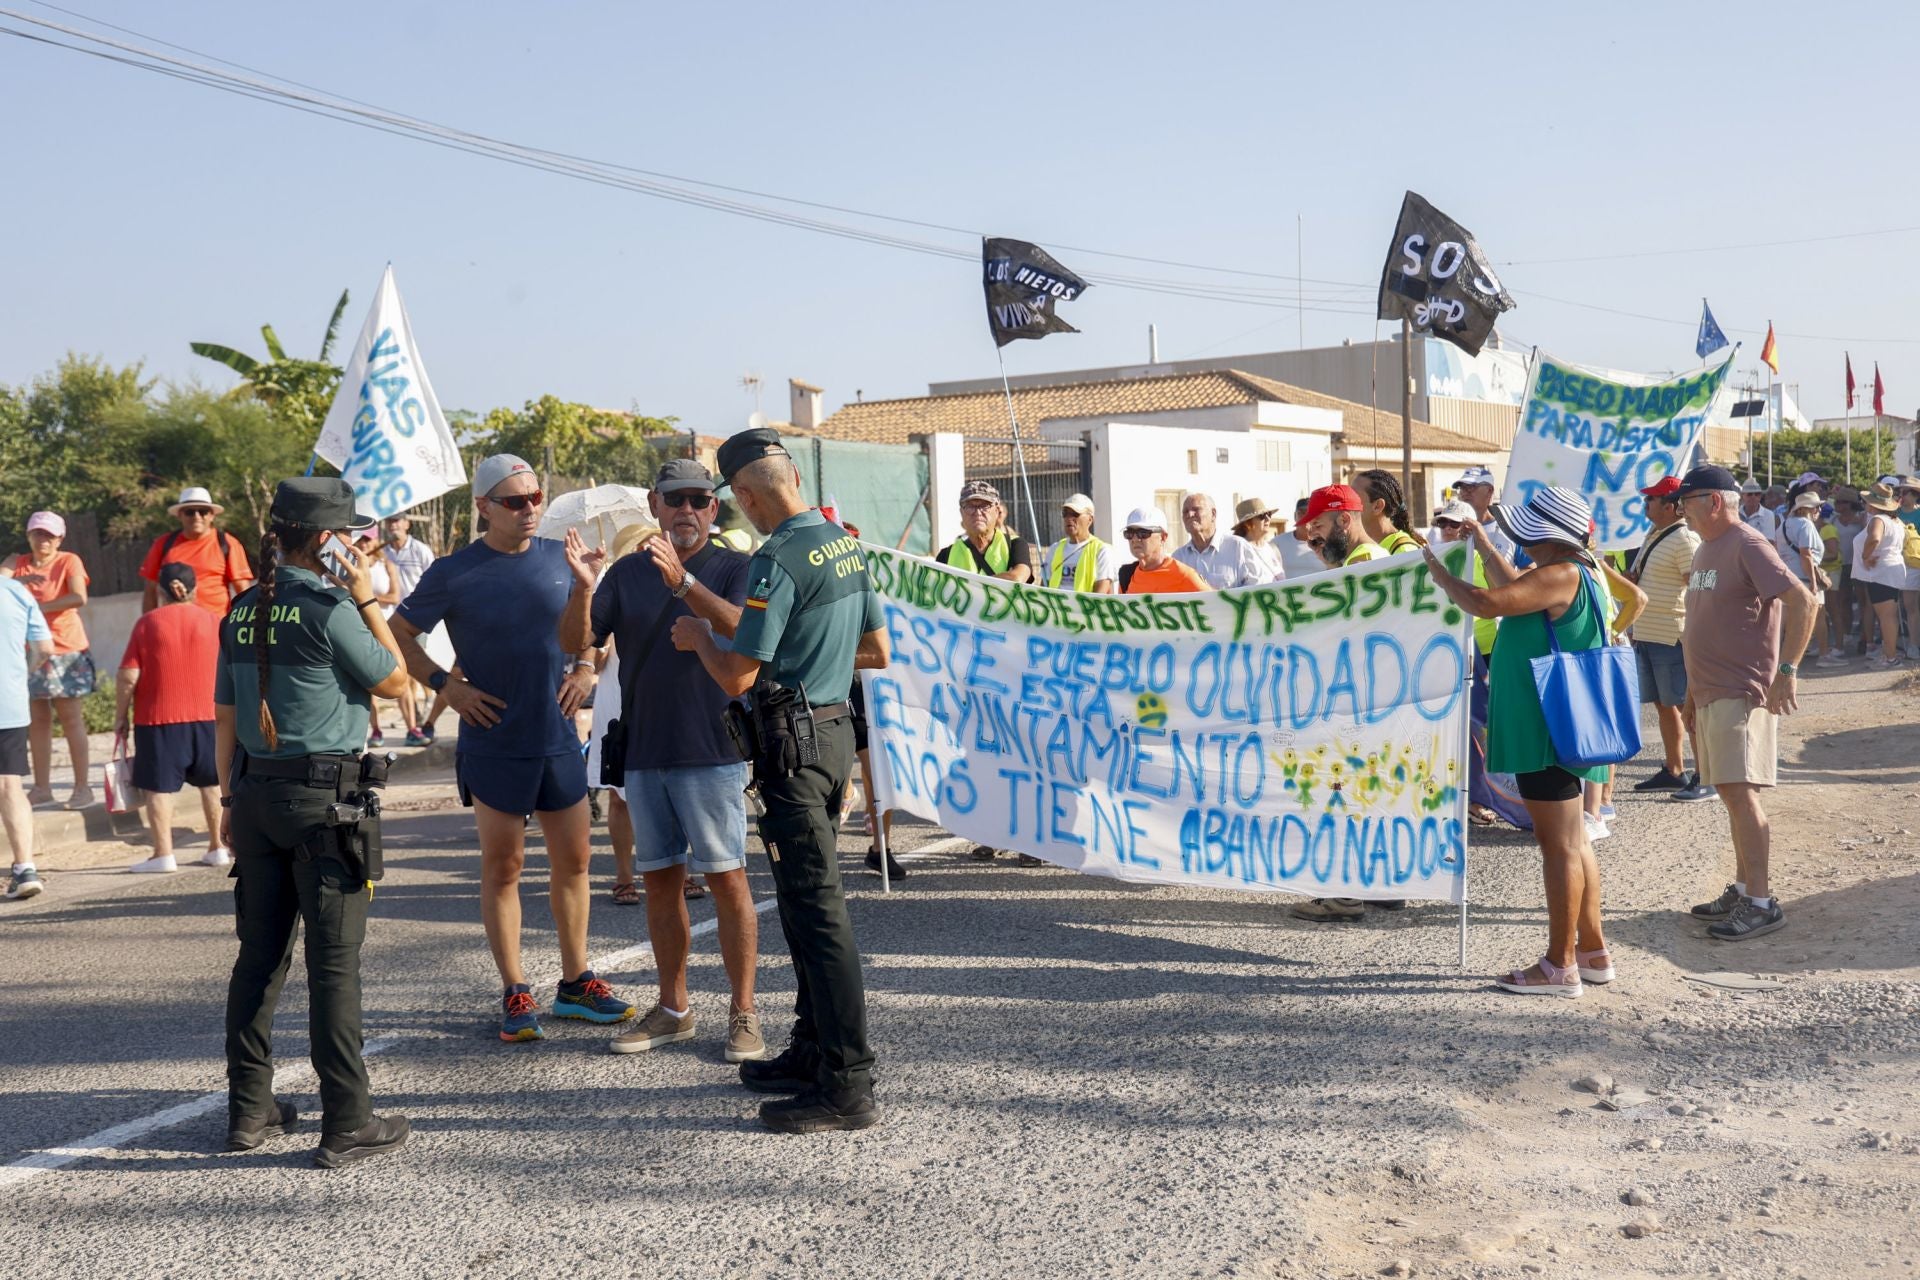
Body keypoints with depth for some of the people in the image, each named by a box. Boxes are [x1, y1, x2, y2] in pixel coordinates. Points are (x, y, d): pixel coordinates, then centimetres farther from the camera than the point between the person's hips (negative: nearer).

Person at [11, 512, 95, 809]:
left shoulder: (69, 561, -5)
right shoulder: (18, 563, 8)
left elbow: (79, 597, -22)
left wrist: (40, 607, -21)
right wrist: (19, 580, -22)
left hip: (66, 650, -4)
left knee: (70, 718, -3)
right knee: (37, 719, 8)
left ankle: (82, 787, 0)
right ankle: (42, 787, 14)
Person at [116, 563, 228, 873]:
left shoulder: (148, 622, -4)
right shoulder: (212, 621, 2)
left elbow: (128, 676, -7)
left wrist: (121, 715, 2)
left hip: (158, 719, -3)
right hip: (206, 716, 3)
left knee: (159, 787, 1)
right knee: (212, 783, 14)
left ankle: (163, 854, -2)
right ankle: (218, 848, 17)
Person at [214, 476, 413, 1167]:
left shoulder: (243, 612, 9)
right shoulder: (328, 608, -13)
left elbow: (225, 716, 13)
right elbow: (395, 678, -2)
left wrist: (231, 801, 20)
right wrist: (367, 597, 0)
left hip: (255, 794, 7)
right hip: (324, 797, -7)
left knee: (259, 955, 13)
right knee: (334, 961, -3)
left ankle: (250, 1110, 21)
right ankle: (347, 1123, 2)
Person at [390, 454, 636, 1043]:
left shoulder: (560, 558, 4)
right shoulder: (454, 573, -7)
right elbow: (398, 635, 1)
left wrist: (586, 667, 1)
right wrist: (445, 685, -9)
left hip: (559, 738, 4)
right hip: (494, 744, -4)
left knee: (573, 860, 10)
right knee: (502, 867, 3)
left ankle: (575, 981, 23)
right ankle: (515, 995, 12)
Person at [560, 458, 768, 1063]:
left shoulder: (734, 568, -1)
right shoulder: (628, 572, 11)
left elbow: (743, 629, -21)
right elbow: (576, 641, 2)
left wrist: (682, 581, -34)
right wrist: (582, 589, -18)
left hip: (712, 750, -4)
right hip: (644, 752, 5)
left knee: (726, 878, -5)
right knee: (659, 879, 11)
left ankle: (743, 1012, 4)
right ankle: (673, 1008, 22)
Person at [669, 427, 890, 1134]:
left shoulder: (777, 561, -18)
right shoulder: (844, 545, 10)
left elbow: (737, 676, -18)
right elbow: (878, 651, 17)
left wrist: (698, 636, 1)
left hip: (793, 741, -9)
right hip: (835, 726, 9)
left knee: (816, 904, -7)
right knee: (805, 896, 18)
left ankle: (847, 1085, -3)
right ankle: (814, 1048, 28)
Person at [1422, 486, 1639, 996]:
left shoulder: (1561, 576, -17)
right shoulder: (1572, 573, 15)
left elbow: (1488, 603, -27)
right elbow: (1510, 589, 31)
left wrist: (1438, 573, -12)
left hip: (1549, 730, -11)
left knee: (1560, 845, -6)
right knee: (1571, 842, 16)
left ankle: (1560, 966, 0)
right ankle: (1592, 951, 24)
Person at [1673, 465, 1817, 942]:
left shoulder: (1748, 545, -12)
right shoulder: (1706, 549, 17)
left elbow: (1804, 603, -19)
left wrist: (1786, 671, -21)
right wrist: (1692, 692, 23)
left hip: (1741, 695, -9)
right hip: (1710, 693, 9)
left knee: (1739, 792, -12)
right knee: (1732, 794, 13)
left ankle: (1761, 903, -8)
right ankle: (1742, 889, 20)